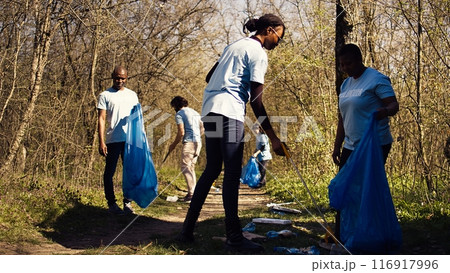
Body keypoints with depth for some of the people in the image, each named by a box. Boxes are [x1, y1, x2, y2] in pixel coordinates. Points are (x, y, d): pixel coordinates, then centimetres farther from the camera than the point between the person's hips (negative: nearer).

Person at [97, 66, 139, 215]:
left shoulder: (132, 95, 15)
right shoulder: (105, 95, 4)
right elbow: (101, 119, -1)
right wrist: (101, 142, -9)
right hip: (112, 140, -3)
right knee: (110, 172, 1)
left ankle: (127, 202, 12)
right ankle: (111, 203, 9)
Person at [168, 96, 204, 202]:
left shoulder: (179, 114, -2)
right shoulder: (195, 112, 21)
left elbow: (181, 132, -10)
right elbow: (202, 128, 23)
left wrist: (174, 145, 1)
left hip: (189, 143, -8)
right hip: (198, 142, 8)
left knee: (185, 168, -8)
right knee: (191, 167, 15)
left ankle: (191, 193, -17)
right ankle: (194, 192, 13)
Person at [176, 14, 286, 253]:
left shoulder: (235, 45, 22)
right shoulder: (259, 53, -4)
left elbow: (210, 77, 26)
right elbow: (256, 101, -10)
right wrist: (273, 138, -8)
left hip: (210, 111, 9)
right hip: (229, 113, -9)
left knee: (212, 169, 12)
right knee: (232, 173, -8)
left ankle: (187, 229, 12)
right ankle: (234, 237, -7)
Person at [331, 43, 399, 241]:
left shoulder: (376, 79, -8)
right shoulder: (346, 84, 16)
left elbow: (393, 104, -17)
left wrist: (384, 111, -40)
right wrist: (337, 146, 18)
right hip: (351, 147, 8)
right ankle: (340, 238, 16)